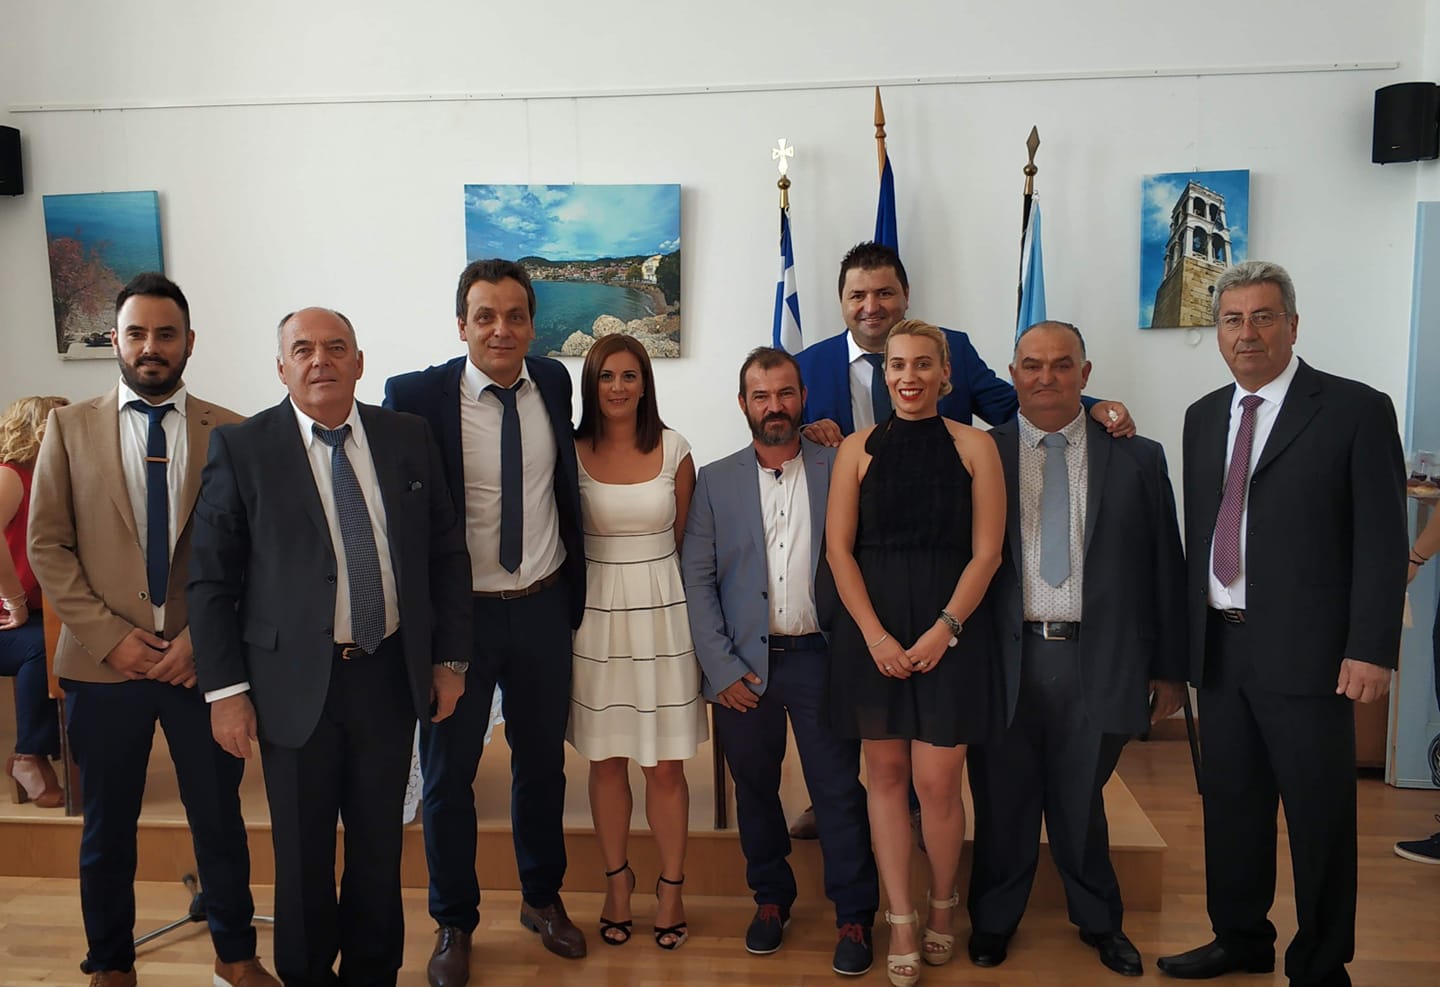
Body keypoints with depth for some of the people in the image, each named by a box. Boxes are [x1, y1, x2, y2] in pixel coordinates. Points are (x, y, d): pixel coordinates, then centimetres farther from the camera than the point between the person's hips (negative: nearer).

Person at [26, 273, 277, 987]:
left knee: (220, 818, 11)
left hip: (203, 659, 0)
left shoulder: (229, 433, 1)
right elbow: (47, 547, 1)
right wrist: (109, 636, -8)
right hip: (104, 662, 1)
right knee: (107, 827, 13)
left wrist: (204, 638, -9)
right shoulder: (70, 428, 4)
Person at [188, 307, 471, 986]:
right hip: (296, 683, -2)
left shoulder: (409, 439, 3)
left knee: (380, 843, 15)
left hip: (392, 673, 2)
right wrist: (226, 689, -7)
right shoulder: (241, 448, -5)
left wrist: (449, 656, 5)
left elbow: (445, 552, 7)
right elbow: (211, 580, -4)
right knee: (302, 853, 13)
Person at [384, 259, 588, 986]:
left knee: (542, 762, 18)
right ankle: (453, 923, 34)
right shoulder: (415, 396, -14)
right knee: (448, 773, 12)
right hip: (457, 612, -3)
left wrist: (572, 588, 11)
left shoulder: (554, 382, -1)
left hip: (544, 607, 3)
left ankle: (542, 898, 40)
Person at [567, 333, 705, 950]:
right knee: (606, 760, 11)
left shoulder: (674, 452, -1)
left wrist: (653, 580, 8)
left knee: (666, 765, 6)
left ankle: (671, 888, 23)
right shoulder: (570, 453, -2)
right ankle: (617, 882, 30)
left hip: (661, 616, 0)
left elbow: (683, 540, 8)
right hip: (596, 618, 0)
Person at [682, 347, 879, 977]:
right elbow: (697, 579, 0)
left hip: (820, 656, -1)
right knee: (755, 788, 13)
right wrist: (720, 666, -6)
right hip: (744, 663, 2)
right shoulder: (715, 482, 3)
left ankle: (854, 916, 21)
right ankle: (770, 900, 33)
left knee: (839, 789, 5)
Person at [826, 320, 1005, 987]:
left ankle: (943, 904, 26)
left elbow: (986, 552, -1)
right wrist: (875, 635, -8)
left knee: (936, 782, 0)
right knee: (886, 774, 7)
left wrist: (943, 628, -11)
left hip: (950, 630, -1)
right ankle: (901, 922, 19)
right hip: (872, 630, 2)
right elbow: (838, 548, 1)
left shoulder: (974, 446, 2)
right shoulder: (858, 449, 5)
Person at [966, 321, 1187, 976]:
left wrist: (1169, 668, 5)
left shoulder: (1136, 459, 4)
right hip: (1005, 659, 0)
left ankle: (1100, 922, 39)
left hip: (1098, 664, 1)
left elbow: (1165, 568, 5)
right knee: (1003, 803, 12)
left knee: (1081, 800, 15)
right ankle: (994, 920, 34)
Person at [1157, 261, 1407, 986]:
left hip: (1305, 651, -5)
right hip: (1219, 646, 5)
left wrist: (1372, 649, -14)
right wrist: (1187, 637, 10)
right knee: (1230, 802, 16)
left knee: (1320, 817, 6)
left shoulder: (1356, 411, -5)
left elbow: (1382, 541, -8)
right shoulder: (1203, 416, 12)